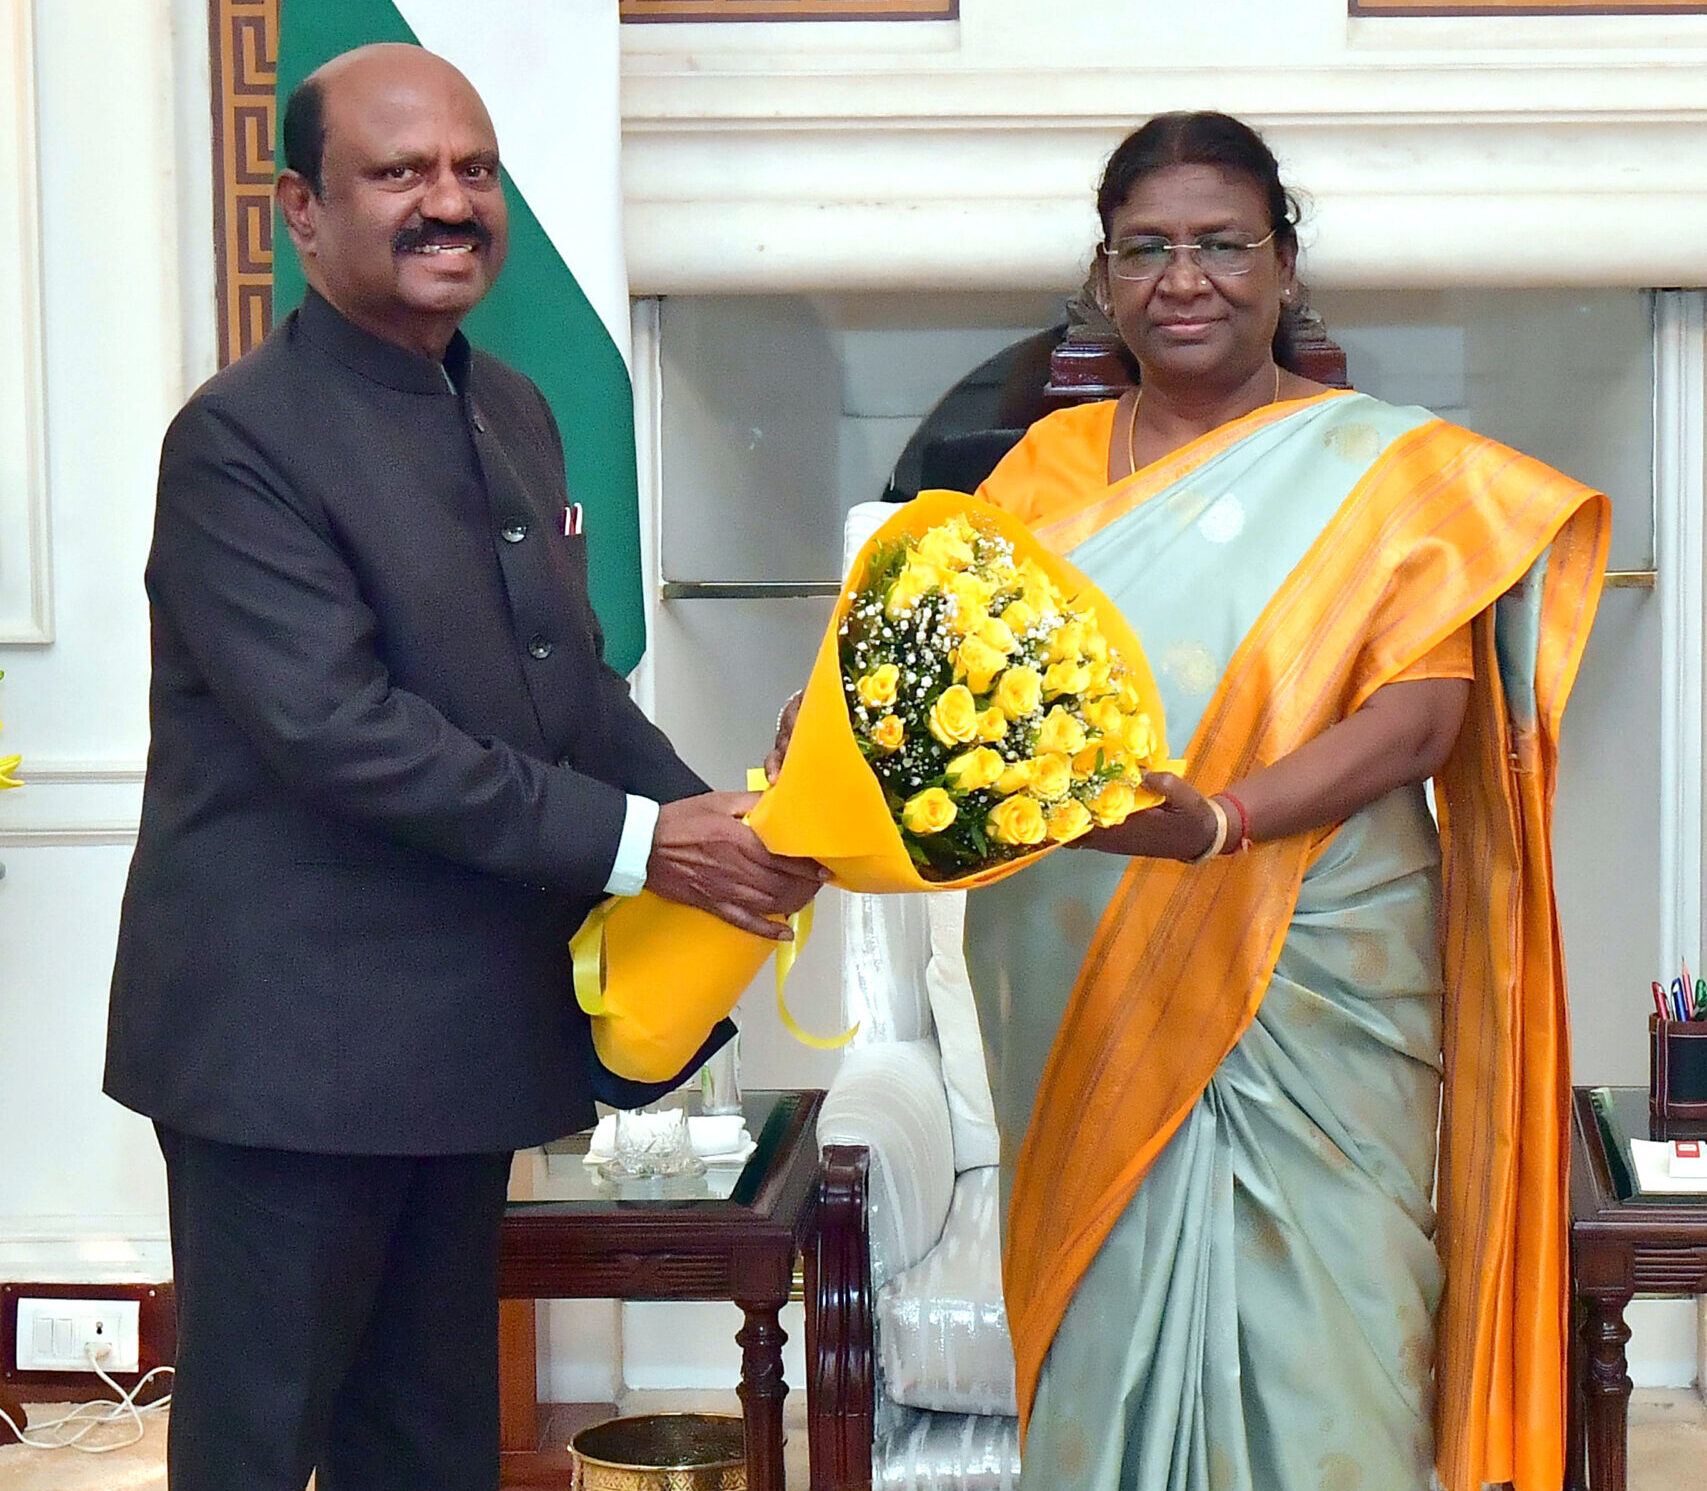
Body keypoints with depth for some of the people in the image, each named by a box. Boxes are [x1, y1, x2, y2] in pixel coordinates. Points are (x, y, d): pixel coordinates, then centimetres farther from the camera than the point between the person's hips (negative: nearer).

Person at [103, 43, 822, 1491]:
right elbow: (336, 726, -23)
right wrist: (636, 843, -24)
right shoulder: (242, 437, -15)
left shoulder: (516, 413, 12)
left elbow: (574, 677, 16)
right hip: (294, 1042, -8)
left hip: (468, 1036, 8)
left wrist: (718, 824, -2)